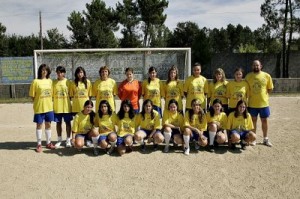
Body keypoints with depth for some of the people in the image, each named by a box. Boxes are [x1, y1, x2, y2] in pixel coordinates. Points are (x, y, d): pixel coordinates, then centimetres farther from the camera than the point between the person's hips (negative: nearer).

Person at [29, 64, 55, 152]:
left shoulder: (50, 81, 6)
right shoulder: (35, 81, -8)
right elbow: (32, 96, -5)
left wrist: (48, 102, 5)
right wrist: (39, 102, -4)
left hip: (49, 107, 4)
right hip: (39, 108, -4)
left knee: (48, 124, 12)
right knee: (39, 125, 6)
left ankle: (48, 143, 26)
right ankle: (39, 144, 17)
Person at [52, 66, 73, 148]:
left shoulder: (68, 82, -1)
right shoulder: (54, 82, 4)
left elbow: (71, 94, 1)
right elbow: (52, 94, 5)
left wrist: (70, 103, -4)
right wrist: (54, 102, -3)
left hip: (66, 106, -2)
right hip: (57, 107, 2)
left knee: (67, 122, 5)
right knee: (58, 123, 10)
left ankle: (68, 140, 16)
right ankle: (59, 140, 22)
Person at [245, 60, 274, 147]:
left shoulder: (267, 76, -4)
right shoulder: (248, 76, -2)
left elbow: (270, 89, 6)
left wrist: (263, 95, 1)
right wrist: (251, 96, 1)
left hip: (264, 103, 0)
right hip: (252, 103, 0)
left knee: (264, 121, 10)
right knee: (253, 120, 10)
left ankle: (265, 139, 24)